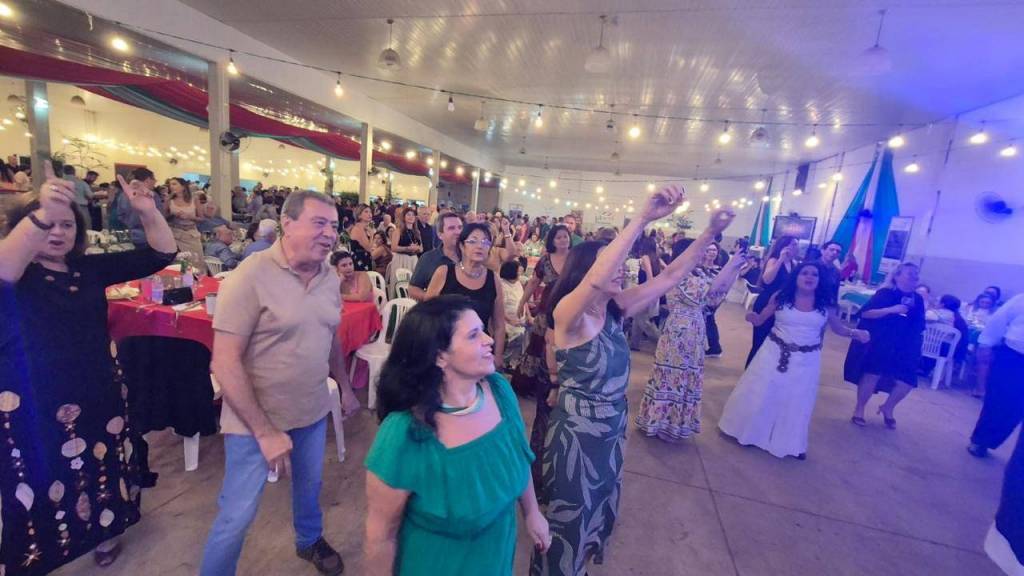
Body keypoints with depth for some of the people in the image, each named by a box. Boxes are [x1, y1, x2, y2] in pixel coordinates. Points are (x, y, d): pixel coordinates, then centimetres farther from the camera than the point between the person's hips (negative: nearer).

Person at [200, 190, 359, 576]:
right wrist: (264, 431, -20)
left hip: (313, 413, 6)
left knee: (309, 485, 26)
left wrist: (345, 388, 16)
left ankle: (309, 541, 54)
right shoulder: (251, 276, -21)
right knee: (237, 515, 9)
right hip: (255, 420, -6)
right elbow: (225, 363, -21)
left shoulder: (330, 278, -3)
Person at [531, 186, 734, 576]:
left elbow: (671, 275, -3)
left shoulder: (616, 309, -5)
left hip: (612, 427, 7)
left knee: (600, 508, 29)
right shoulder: (567, 314, -25)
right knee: (570, 516, 16)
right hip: (576, 431, -7)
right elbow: (597, 279, -45)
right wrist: (643, 218, -46)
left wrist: (711, 233, -11)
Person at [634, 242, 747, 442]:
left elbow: (718, 295, 4)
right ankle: (663, 422, 21)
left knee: (686, 377, 17)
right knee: (673, 375, 4)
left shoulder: (697, 273, 9)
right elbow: (707, 290, -27)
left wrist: (736, 269, -5)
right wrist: (730, 265, -22)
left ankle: (674, 420, 33)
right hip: (679, 333, -9)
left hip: (694, 333, 9)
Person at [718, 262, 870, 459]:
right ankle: (749, 431, 29)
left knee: (797, 401, 13)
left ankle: (791, 443, 32)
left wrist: (855, 333, -12)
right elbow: (760, 319, -5)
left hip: (806, 360, 1)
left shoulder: (826, 303, -4)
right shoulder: (781, 296, -8)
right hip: (775, 353, -1)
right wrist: (752, 317, -27)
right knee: (760, 394, 8)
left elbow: (837, 328, 7)